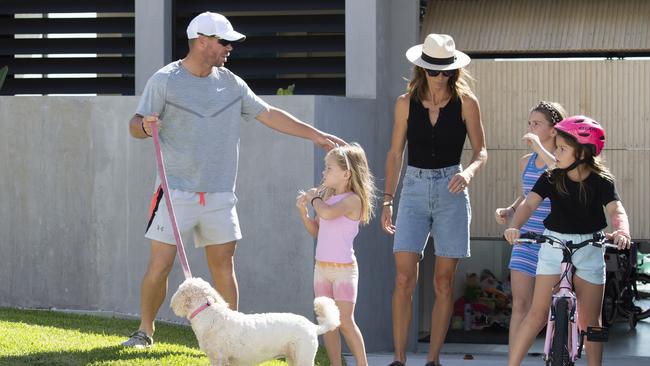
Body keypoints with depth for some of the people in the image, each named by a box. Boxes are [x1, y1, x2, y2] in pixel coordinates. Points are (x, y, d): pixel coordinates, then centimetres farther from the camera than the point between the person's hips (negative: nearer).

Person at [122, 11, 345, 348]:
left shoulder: (230, 83, 9)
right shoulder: (165, 81, -3)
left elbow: (269, 115, 14)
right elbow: (135, 125, -3)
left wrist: (315, 135, 12)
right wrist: (145, 126, -28)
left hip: (219, 195, 4)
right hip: (176, 192, -4)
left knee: (223, 267, 2)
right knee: (159, 265, -5)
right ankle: (145, 330, 12)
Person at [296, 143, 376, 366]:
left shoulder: (352, 199, -13)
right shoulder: (327, 197, 10)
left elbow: (328, 213, -32)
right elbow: (315, 230, 17)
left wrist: (315, 198, -13)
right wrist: (303, 210, 2)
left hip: (344, 269, -8)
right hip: (322, 267, 8)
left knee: (345, 321, -11)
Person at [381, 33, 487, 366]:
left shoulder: (465, 102, -1)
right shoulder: (407, 103, 4)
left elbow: (480, 151, 3)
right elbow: (395, 154, 9)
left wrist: (469, 172, -19)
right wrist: (387, 200, 4)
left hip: (450, 192, -1)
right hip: (414, 189, 1)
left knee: (444, 282, 2)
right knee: (404, 279, -9)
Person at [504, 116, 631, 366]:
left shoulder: (601, 182, -9)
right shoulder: (551, 179, -5)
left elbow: (615, 209, -23)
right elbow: (529, 204, -16)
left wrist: (621, 231, -46)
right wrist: (514, 227, -36)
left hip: (589, 249, 0)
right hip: (554, 245, 0)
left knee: (590, 320, 6)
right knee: (538, 312, -6)